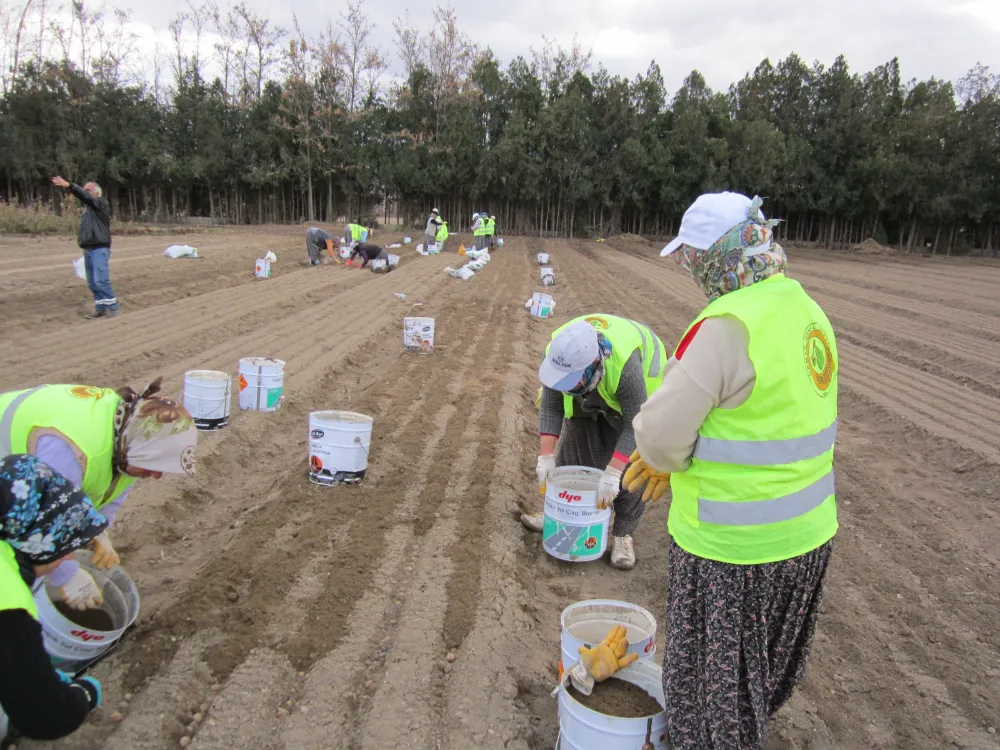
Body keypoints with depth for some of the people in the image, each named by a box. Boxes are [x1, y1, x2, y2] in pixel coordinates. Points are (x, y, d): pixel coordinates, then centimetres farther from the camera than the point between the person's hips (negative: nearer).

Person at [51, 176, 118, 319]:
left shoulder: (101, 203, -4)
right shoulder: (88, 207, 20)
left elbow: (85, 196, -21)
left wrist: (69, 186, -31)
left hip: (100, 249, -9)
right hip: (88, 250, 9)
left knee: (101, 281, -15)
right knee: (92, 283, 7)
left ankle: (113, 308, -9)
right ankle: (101, 309, 12)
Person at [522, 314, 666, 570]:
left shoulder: (626, 365, -46)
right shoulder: (557, 356, -32)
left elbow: (635, 425, -37)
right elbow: (550, 409, -20)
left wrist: (612, 474, -40)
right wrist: (546, 456, -25)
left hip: (637, 388, -4)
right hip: (589, 394, 4)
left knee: (630, 463, -12)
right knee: (573, 444, 3)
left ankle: (623, 534, -1)